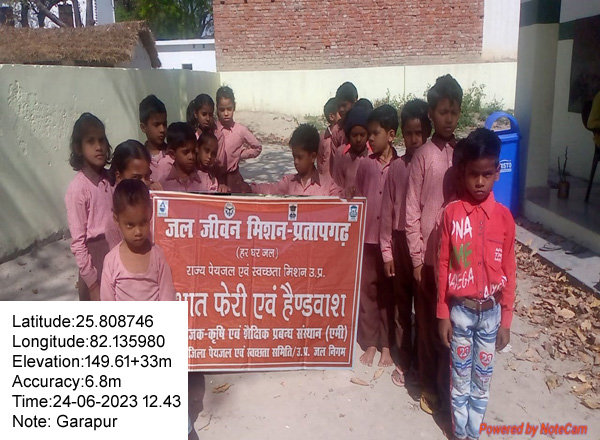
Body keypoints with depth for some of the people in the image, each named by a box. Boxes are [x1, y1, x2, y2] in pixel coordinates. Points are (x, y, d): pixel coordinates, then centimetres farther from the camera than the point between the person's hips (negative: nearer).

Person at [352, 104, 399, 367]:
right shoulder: (365, 164, 1)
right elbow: (355, 199, 6)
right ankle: (370, 342, 24)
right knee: (367, 289, 10)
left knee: (389, 291, 10)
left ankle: (386, 344, 24)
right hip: (366, 237, 2)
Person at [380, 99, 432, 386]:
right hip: (400, 241, 2)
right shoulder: (396, 168, 0)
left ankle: (421, 360, 25)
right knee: (401, 304, 12)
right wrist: (386, 251, 1)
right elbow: (387, 212, 2)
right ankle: (404, 361, 27)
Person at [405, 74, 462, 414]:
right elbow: (411, 212, -6)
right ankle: (430, 385, 27)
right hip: (429, 255, -3)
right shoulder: (423, 156, -6)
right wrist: (417, 258, -7)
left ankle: (449, 385, 30)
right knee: (429, 322, 9)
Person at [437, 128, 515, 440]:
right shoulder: (451, 213, -9)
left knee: (483, 377, 15)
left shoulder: (504, 217, -6)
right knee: (460, 376, 13)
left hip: (491, 311, 1)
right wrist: (442, 314, -3)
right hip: (460, 309, -1)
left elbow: (508, 271, -1)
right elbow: (443, 266, -5)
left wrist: (505, 319, 0)